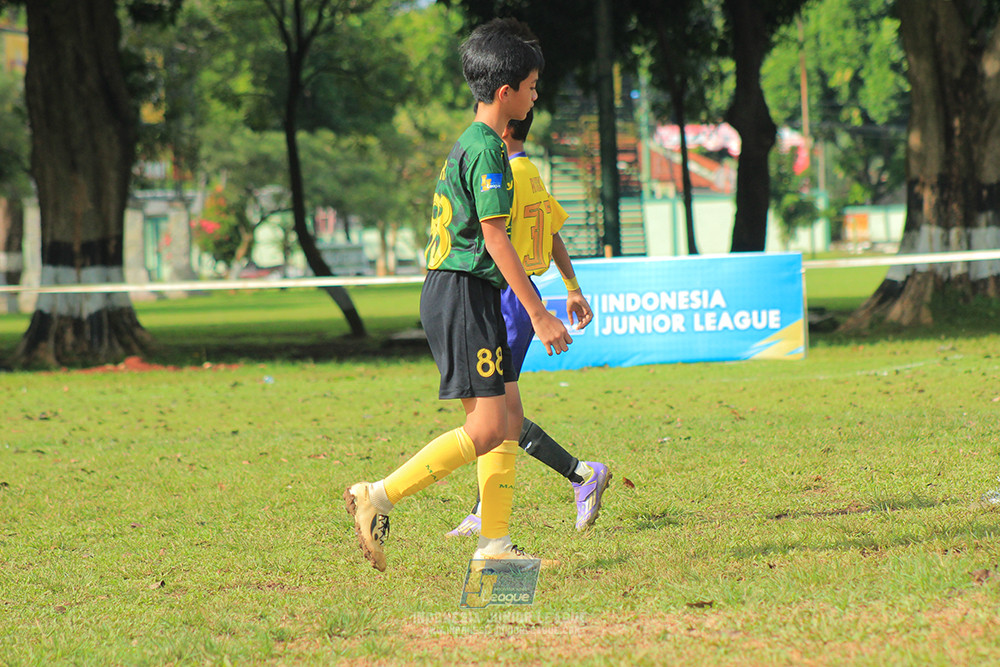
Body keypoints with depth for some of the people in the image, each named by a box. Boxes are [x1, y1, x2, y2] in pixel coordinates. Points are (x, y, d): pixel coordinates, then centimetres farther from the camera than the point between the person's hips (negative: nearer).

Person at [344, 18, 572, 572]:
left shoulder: (469, 144, 18)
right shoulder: (486, 149, -13)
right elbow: (495, 238, -18)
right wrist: (538, 314, -17)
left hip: (467, 295, 10)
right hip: (463, 294, -10)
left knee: (509, 417, 9)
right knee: (486, 429, -12)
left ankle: (495, 544, 9)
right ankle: (378, 498, -11)